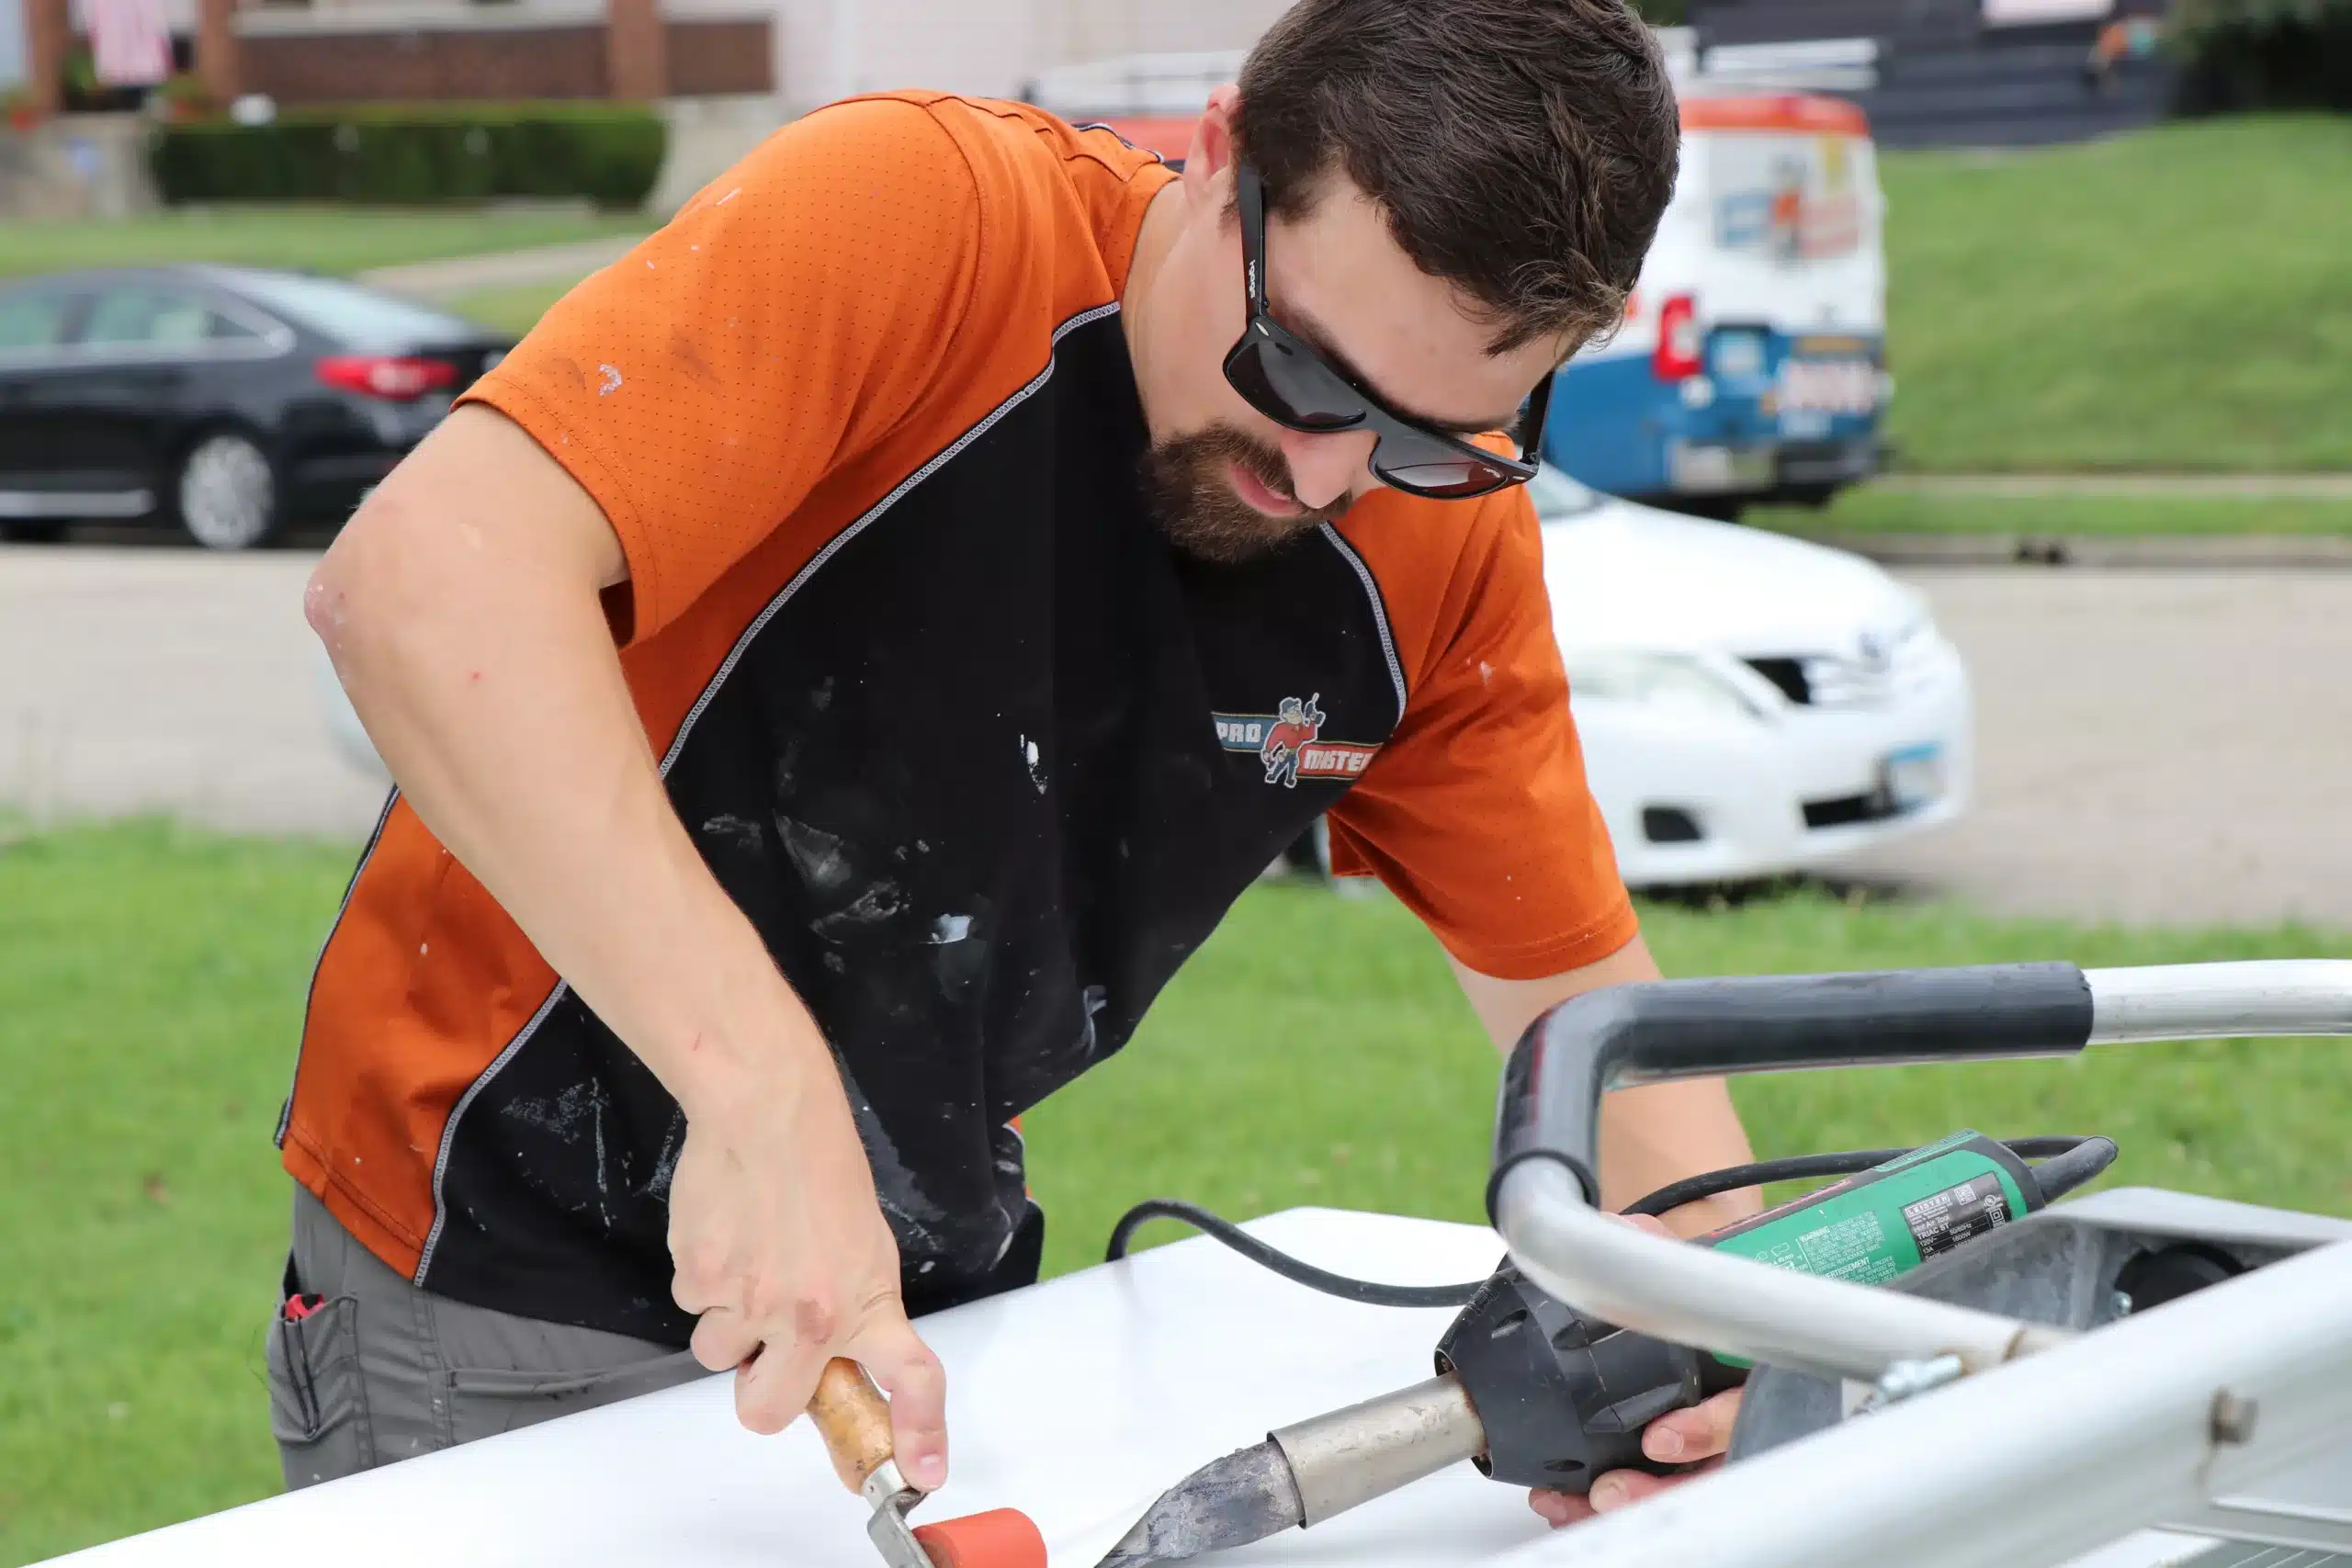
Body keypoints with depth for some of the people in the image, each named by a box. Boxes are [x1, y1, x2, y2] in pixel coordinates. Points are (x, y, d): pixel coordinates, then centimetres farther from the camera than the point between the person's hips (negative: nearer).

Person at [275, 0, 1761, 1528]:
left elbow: (1583, 986, 2)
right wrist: (763, 1084, -44)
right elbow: (418, 577, -37)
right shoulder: (923, 221, -25)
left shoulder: (1452, 537, -8)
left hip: (929, 1279, 5)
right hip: (515, 1274, -4)